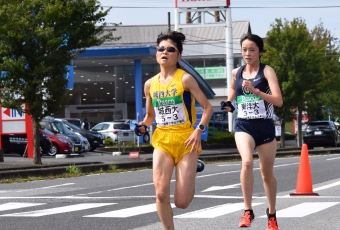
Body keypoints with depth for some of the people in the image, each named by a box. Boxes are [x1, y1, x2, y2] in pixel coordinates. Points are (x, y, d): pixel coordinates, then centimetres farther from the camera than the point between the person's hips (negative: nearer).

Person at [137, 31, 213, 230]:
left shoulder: (185, 79, -7)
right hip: (162, 141, 4)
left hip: (186, 141, -3)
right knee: (161, 194, -13)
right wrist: (143, 125, -2)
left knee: (182, 202, -4)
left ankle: (193, 169, 30)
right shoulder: (150, 84, 6)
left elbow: (208, 107, -6)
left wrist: (199, 131, -19)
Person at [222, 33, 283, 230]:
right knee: (247, 162, -27)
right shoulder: (236, 73, 6)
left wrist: (255, 91, -26)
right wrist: (229, 105, 1)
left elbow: (279, 101, -16)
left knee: (267, 173, 11)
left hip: (265, 126, -1)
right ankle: (248, 211, -19)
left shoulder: (267, 71, -5)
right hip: (243, 126, 1)